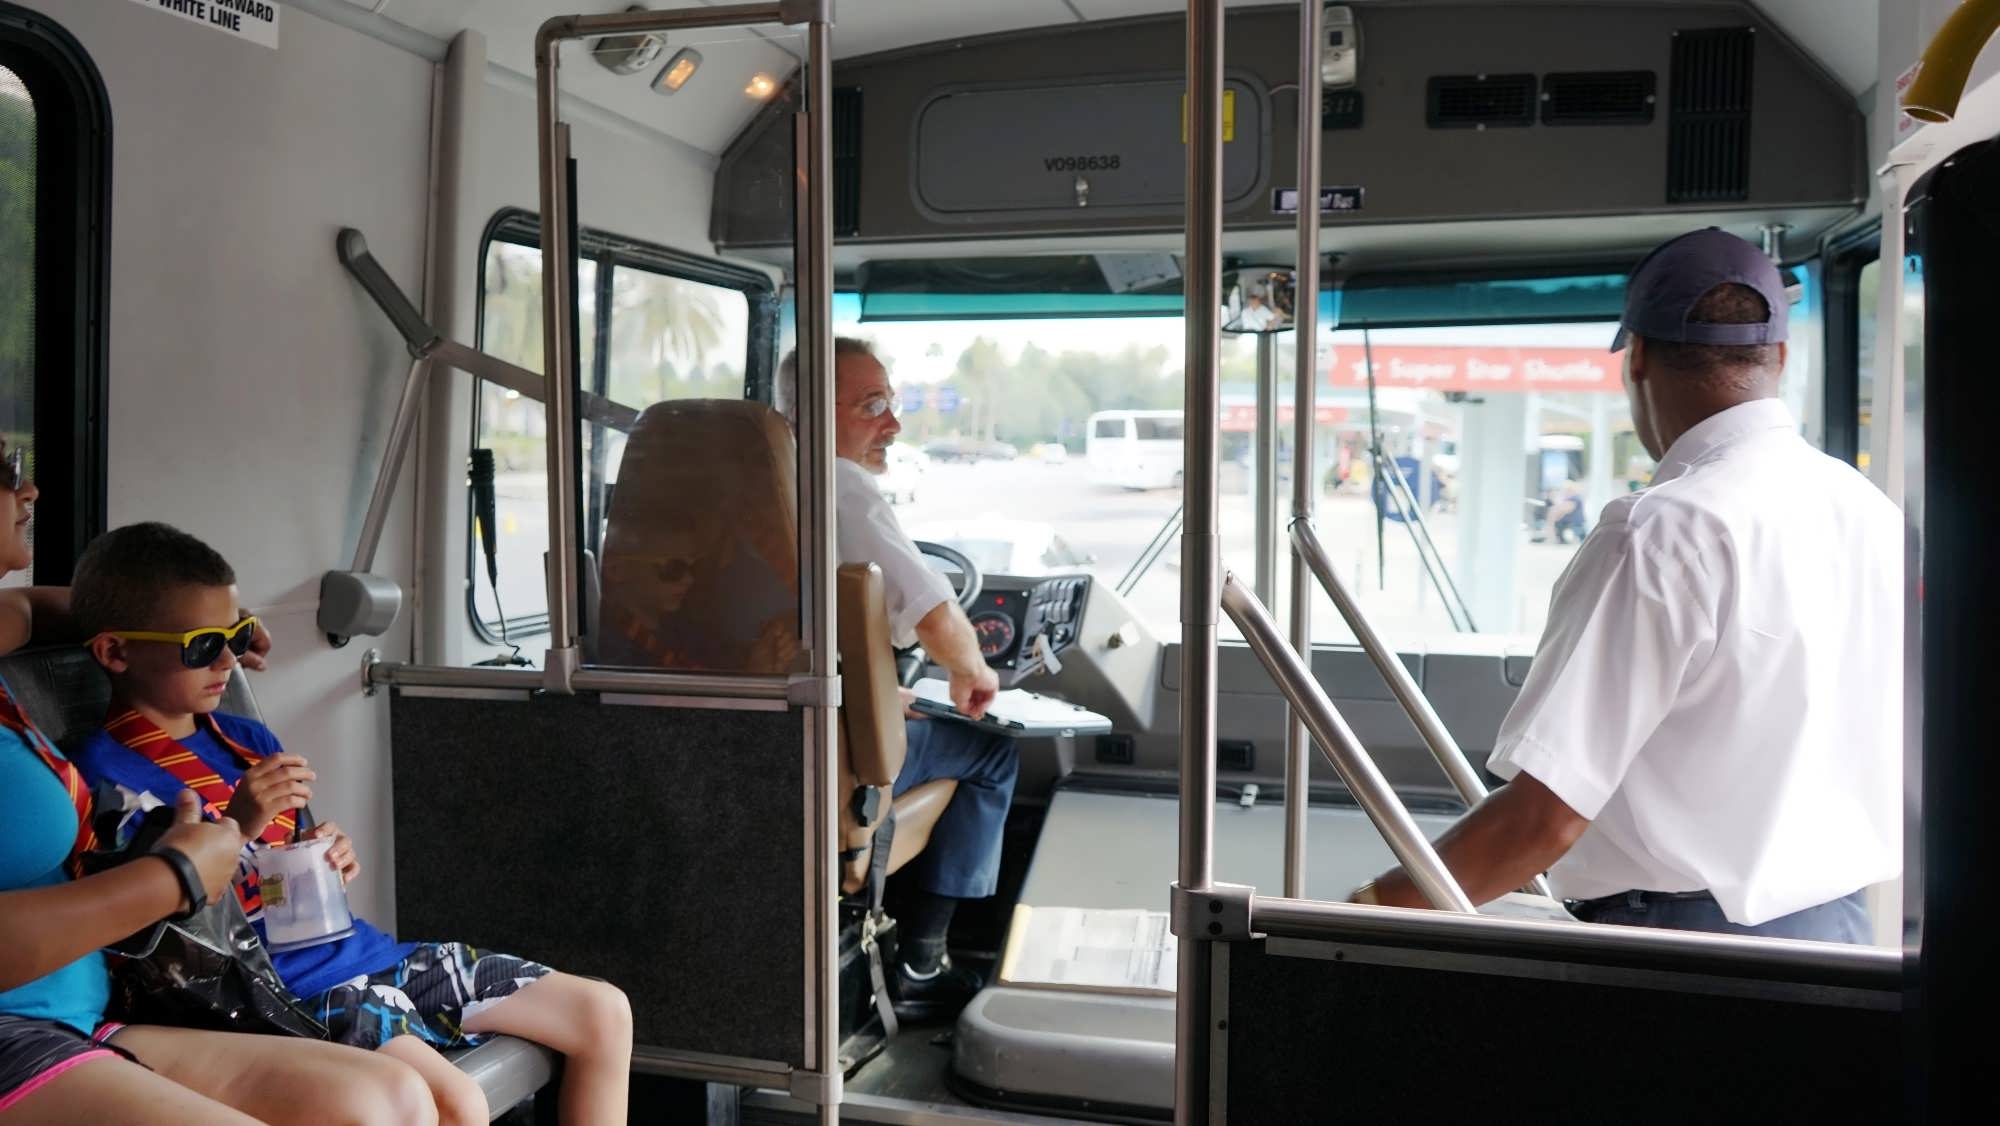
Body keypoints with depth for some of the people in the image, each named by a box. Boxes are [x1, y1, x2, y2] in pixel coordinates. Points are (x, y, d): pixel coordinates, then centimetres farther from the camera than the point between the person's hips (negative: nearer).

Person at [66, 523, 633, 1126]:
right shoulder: (106, 773, -7)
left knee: (605, 1013, 3)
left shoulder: (246, 739, 15)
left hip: (367, 950, 8)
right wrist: (234, 828, -22)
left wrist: (325, 862, 0)